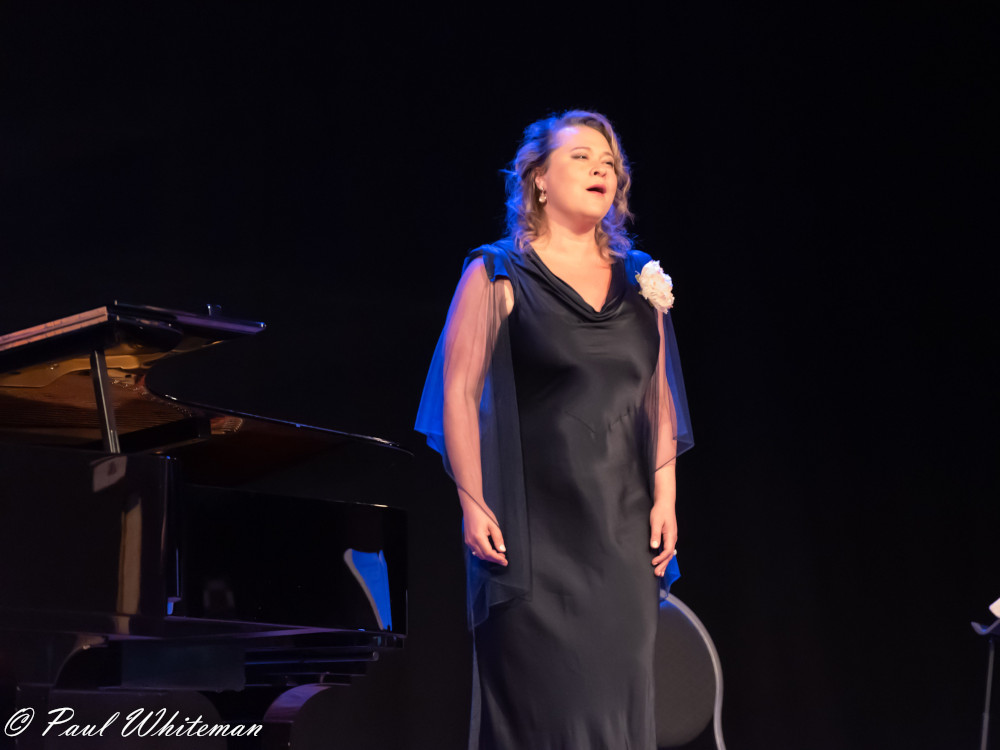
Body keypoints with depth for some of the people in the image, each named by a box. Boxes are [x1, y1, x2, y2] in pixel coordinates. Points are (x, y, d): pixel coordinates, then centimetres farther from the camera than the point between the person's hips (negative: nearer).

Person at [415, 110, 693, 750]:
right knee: (539, 698, -5)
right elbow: (459, 392, -4)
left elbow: (658, 396, 14)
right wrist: (474, 504, -12)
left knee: (618, 694, 3)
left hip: (624, 530, 4)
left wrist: (665, 497, 5)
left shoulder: (639, 279, 14)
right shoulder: (498, 275, 1)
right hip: (536, 525, -4)